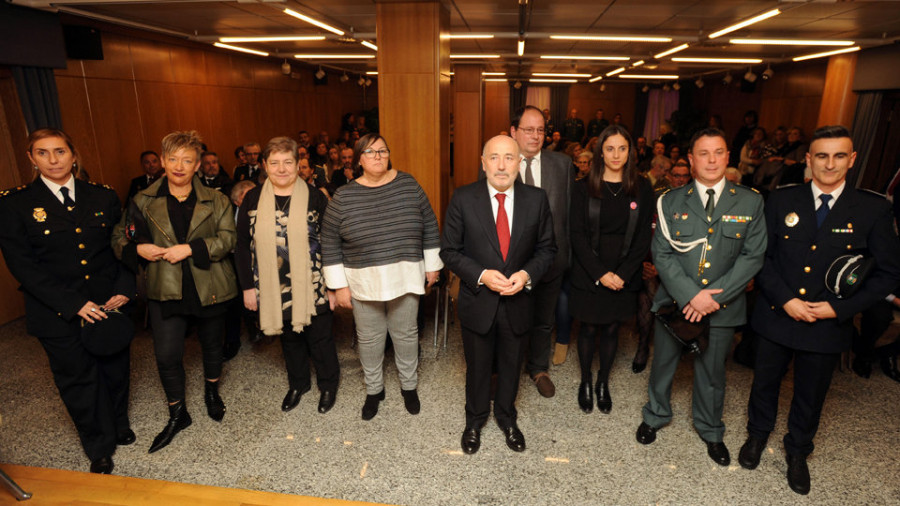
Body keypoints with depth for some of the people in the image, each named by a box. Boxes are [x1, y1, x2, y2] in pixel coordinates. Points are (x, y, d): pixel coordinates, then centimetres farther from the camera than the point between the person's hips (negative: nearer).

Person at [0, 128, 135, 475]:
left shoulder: (103, 196, 3)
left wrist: (124, 290, -8)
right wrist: (73, 304, -15)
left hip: (111, 304, 2)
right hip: (60, 316, -2)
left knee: (116, 369, 15)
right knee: (79, 380, 11)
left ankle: (119, 425, 41)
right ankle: (99, 449, 31)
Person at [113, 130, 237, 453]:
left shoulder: (215, 201, -1)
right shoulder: (143, 202, 3)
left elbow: (228, 238, -10)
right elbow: (119, 238, 9)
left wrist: (191, 249, -21)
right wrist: (138, 249, -12)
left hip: (210, 289, 0)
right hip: (166, 290, 1)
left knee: (212, 346, 17)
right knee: (167, 355, 0)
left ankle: (212, 392, 44)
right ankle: (177, 413, 23)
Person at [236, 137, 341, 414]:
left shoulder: (315, 198, -6)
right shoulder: (252, 199, 0)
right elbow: (242, 245, 4)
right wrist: (247, 286, 1)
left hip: (312, 287, -2)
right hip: (273, 289, 3)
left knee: (320, 338, 11)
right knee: (289, 338, 19)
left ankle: (328, 385, 34)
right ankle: (297, 383, 42)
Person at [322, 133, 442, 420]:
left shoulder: (409, 186, -3)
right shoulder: (343, 197, -6)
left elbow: (429, 227, 4)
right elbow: (330, 244, -2)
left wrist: (432, 266, 5)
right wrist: (339, 286, -3)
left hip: (405, 278, 1)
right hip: (363, 283, 0)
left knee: (406, 334, 14)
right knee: (369, 338, 14)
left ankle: (409, 386, 36)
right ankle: (373, 390, 36)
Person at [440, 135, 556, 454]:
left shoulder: (536, 199, -7)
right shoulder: (463, 199, -12)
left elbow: (547, 248, 1)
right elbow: (449, 251, -8)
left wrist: (527, 274, -18)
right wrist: (481, 275, -21)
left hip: (518, 303, 2)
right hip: (477, 302, -1)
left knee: (511, 366, 22)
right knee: (477, 367, 19)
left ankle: (506, 417, 49)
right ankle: (475, 420, 46)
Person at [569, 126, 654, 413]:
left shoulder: (642, 189, 1)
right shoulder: (584, 188, -2)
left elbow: (643, 237, 0)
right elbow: (577, 235, -6)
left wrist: (622, 274, -11)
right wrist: (600, 273, -14)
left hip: (624, 275, 1)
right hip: (589, 274, -1)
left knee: (611, 329, 10)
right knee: (589, 328, 8)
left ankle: (603, 383, 30)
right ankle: (585, 382, 28)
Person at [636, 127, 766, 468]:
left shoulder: (750, 202, -2)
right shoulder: (671, 202, -2)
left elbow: (752, 256, -5)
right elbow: (661, 254, -7)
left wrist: (714, 295, -16)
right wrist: (690, 295, -18)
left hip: (722, 307, 0)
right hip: (674, 303, 0)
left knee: (712, 372, 16)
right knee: (663, 363, 16)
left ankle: (710, 431, 41)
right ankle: (655, 416, 42)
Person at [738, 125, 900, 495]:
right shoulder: (781, 200, -4)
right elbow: (762, 255, -3)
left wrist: (839, 307, -14)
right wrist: (785, 299, -14)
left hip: (829, 323, 0)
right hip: (776, 315, 1)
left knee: (810, 395, 18)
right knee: (765, 382, 18)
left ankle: (798, 451, 42)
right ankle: (757, 435, 43)